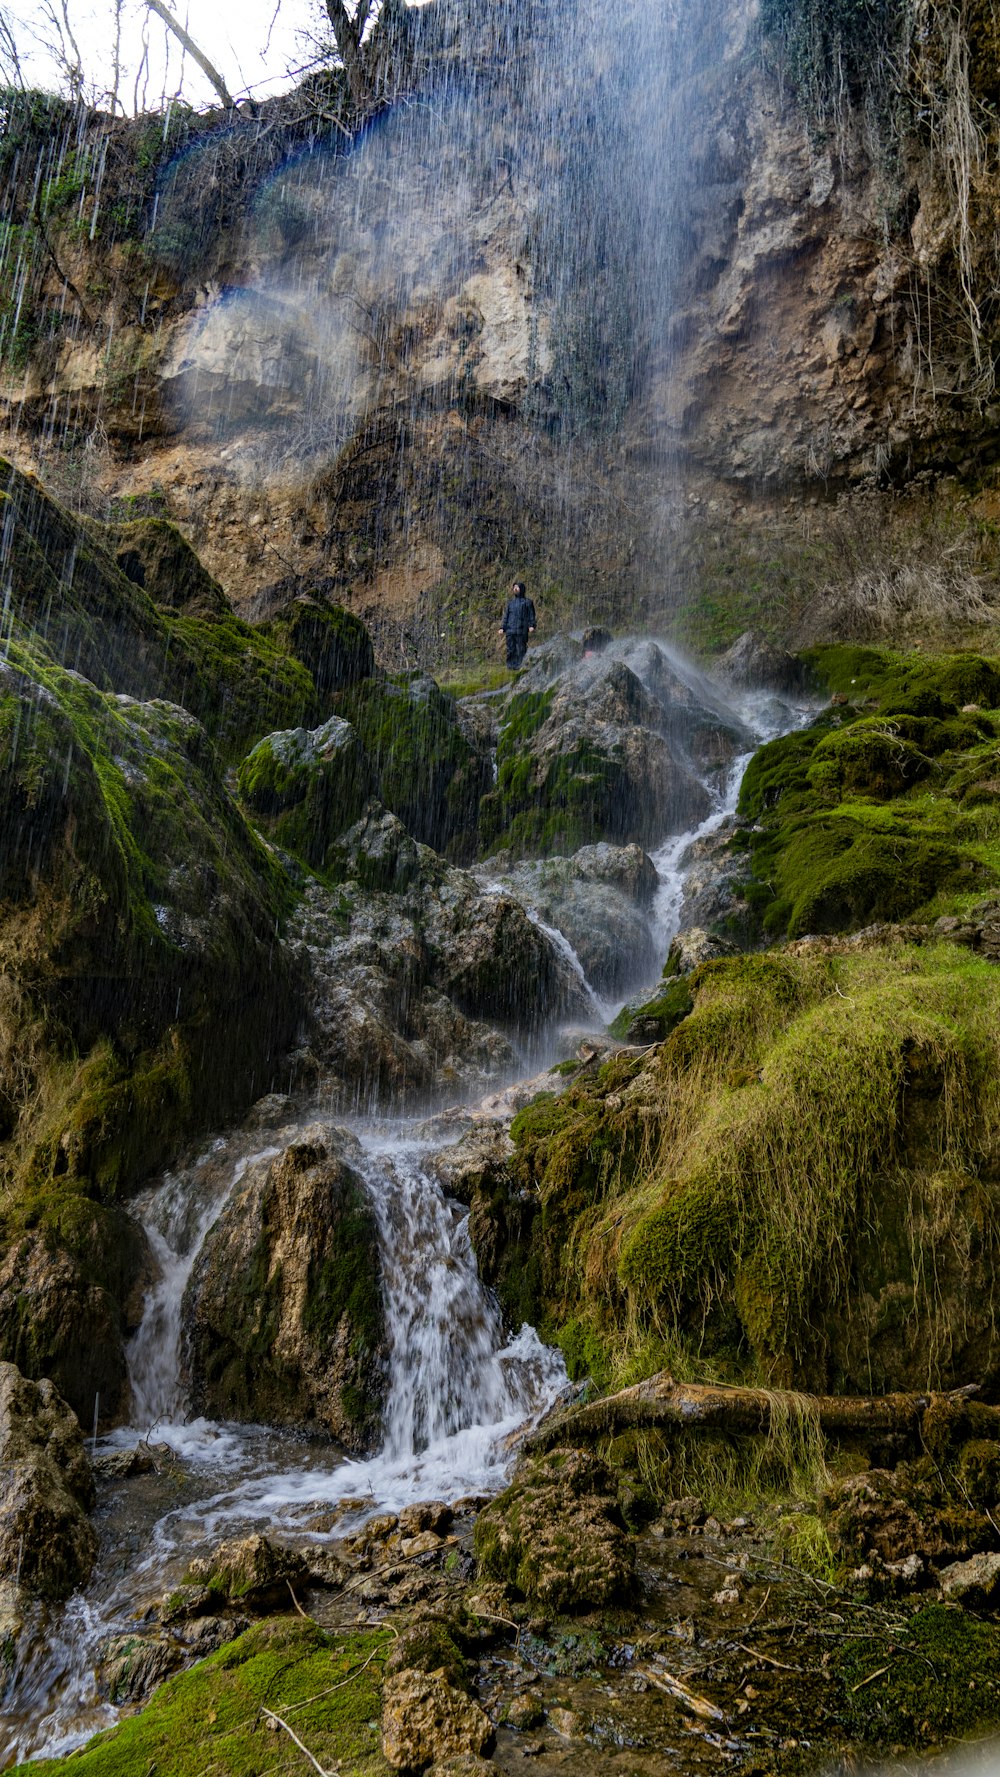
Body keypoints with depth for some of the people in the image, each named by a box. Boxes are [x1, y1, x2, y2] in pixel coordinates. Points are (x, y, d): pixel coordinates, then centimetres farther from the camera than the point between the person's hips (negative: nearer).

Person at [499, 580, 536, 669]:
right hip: (510, 631, 4)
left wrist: (531, 626, -14)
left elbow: (531, 615, 1)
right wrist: (502, 628, 7)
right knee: (510, 650, 0)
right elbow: (506, 616, 18)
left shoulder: (527, 602, 7)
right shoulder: (510, 602, 20)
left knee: (521, 650, -8)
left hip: (521, 631, -4)